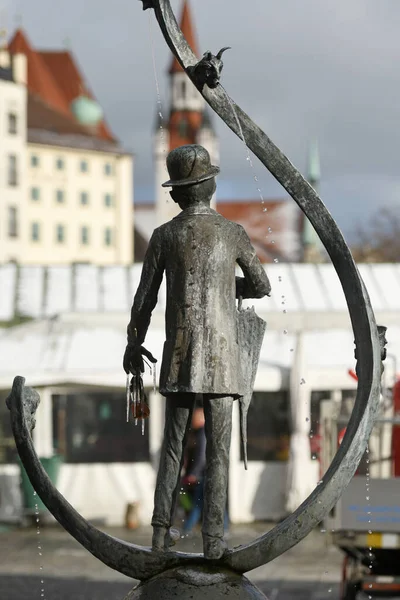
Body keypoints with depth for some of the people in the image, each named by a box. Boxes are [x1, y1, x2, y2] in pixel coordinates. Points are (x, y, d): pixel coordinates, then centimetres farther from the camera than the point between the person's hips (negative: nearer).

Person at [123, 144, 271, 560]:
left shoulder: (163, 236, -2)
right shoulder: (233, 233, -3)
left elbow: (145, 297, 3)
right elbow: (261, 287, 9)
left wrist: (133, 345, 18)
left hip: (179, 354, 1)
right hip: (221, 354, -1)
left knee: (173, 444, 12)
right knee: (217, 448, 2)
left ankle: (161, 531, 8)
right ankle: (212, 538, -2)